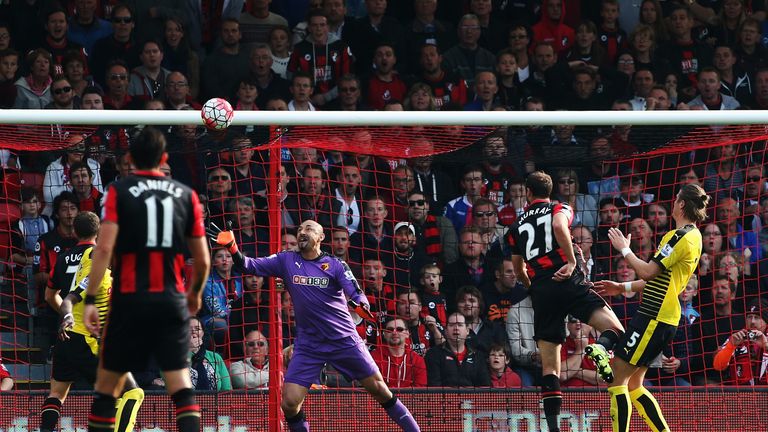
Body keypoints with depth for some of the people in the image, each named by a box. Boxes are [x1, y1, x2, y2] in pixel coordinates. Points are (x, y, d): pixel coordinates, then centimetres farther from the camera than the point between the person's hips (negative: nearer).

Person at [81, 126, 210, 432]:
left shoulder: (119, 191, -1)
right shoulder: (186, 195, 8)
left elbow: (104, 248, -12)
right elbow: (203, 260, 10)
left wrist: (90, 300, -12)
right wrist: (195, 294, 28)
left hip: (130, 300, -2)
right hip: (172, 301, 2)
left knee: (107, 384, 9)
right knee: (181, 386, 0)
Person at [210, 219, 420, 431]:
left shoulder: (335, 265, -2)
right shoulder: (286, 261, 4)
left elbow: (357, 294, -11)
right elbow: (250, 266, -2)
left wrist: (362, 305, -35)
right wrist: (231, 246, -20)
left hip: (344, 340, -1)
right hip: (308, 345, 2)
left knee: (378, 388, 1)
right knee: (290, 403, -10)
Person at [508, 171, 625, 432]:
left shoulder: (518, 226, 24)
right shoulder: (560, 209, 12)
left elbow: (519, 270, 32)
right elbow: (559, 227, -13)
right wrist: (572, 262, -11)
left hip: (540, 292, 3)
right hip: (567, 282, -3)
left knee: (550, 366, 4)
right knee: (615, 330, -5)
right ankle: (601, 347, -41)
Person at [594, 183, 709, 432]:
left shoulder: (681, 236, -14)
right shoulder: (694, 236, 17)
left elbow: (649, 272, -18)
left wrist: (625, 249, -4)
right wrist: (623, 287, 23)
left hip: (654, 318, -10)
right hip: (666, 317, 10)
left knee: (617, 379, -8)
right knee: (632, 385, 13)